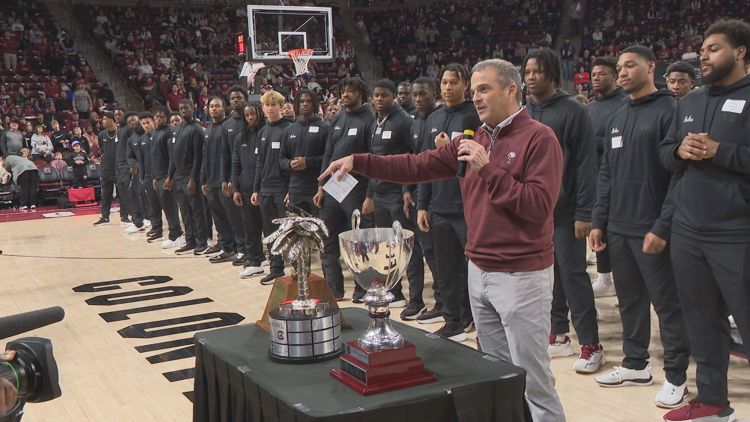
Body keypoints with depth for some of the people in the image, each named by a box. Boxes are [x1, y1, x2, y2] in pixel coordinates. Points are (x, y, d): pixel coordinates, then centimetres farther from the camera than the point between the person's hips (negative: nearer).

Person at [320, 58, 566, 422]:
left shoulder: (539, 138, -11)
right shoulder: (472, 140, 10)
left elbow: (538, 207, -20)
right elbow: (417, 166, 6)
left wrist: (488, 169, -22)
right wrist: (359, 161, -2)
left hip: (522, 275, -7)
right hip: (479, 272, 7)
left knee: (531, 377, 2)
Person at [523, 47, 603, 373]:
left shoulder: (572, 111, -7)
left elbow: (585, 163, -11)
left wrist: (584, 213, -16)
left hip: (564, 209, -5)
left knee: (572, 273, -3)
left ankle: (591, 344, 5)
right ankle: (559, 334, 22)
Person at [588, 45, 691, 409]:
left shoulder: (670, 111, -8)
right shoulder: (616, 119, 15)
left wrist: (663, 226, -18)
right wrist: (599, 221, 9)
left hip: (652, 230, -7)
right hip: (618, 229, 7)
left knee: (667, 303, 2)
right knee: (629, 300, 14)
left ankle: (676, 376, 13)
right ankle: (635, 365, 27)